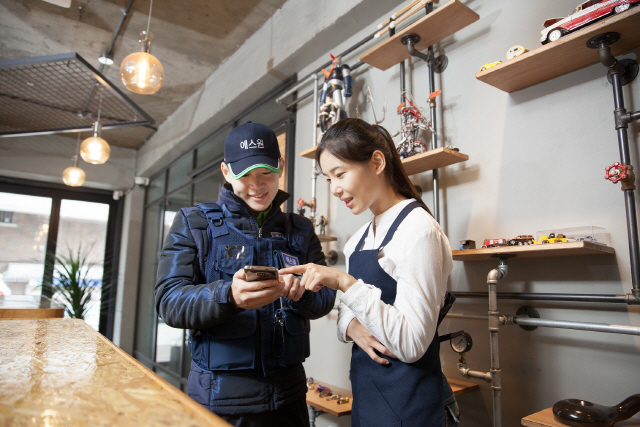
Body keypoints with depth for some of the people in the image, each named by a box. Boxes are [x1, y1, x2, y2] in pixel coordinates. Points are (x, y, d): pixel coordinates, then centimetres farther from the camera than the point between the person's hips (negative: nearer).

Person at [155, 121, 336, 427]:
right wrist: (228, 296, -32)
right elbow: (168, 301, -12)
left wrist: (301, 293, -21)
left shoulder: (301, 230, 5)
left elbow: (326, 299, 3)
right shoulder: (194, 222, -3)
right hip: (219, 394, -2)